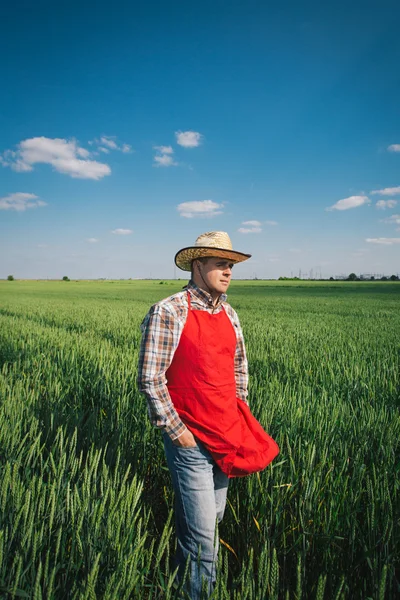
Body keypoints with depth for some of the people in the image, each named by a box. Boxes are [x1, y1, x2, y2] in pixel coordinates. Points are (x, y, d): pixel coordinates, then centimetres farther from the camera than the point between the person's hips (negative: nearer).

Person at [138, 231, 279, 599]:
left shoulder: (228, 313, 4)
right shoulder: (168, 312, -17)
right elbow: (150, 378, -16)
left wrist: (240, 415, 11)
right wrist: (176, 430, -15)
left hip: (228, 437, 7)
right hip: (190, 439, -7)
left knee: (214, 519, 22)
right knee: (202, 534, 1)